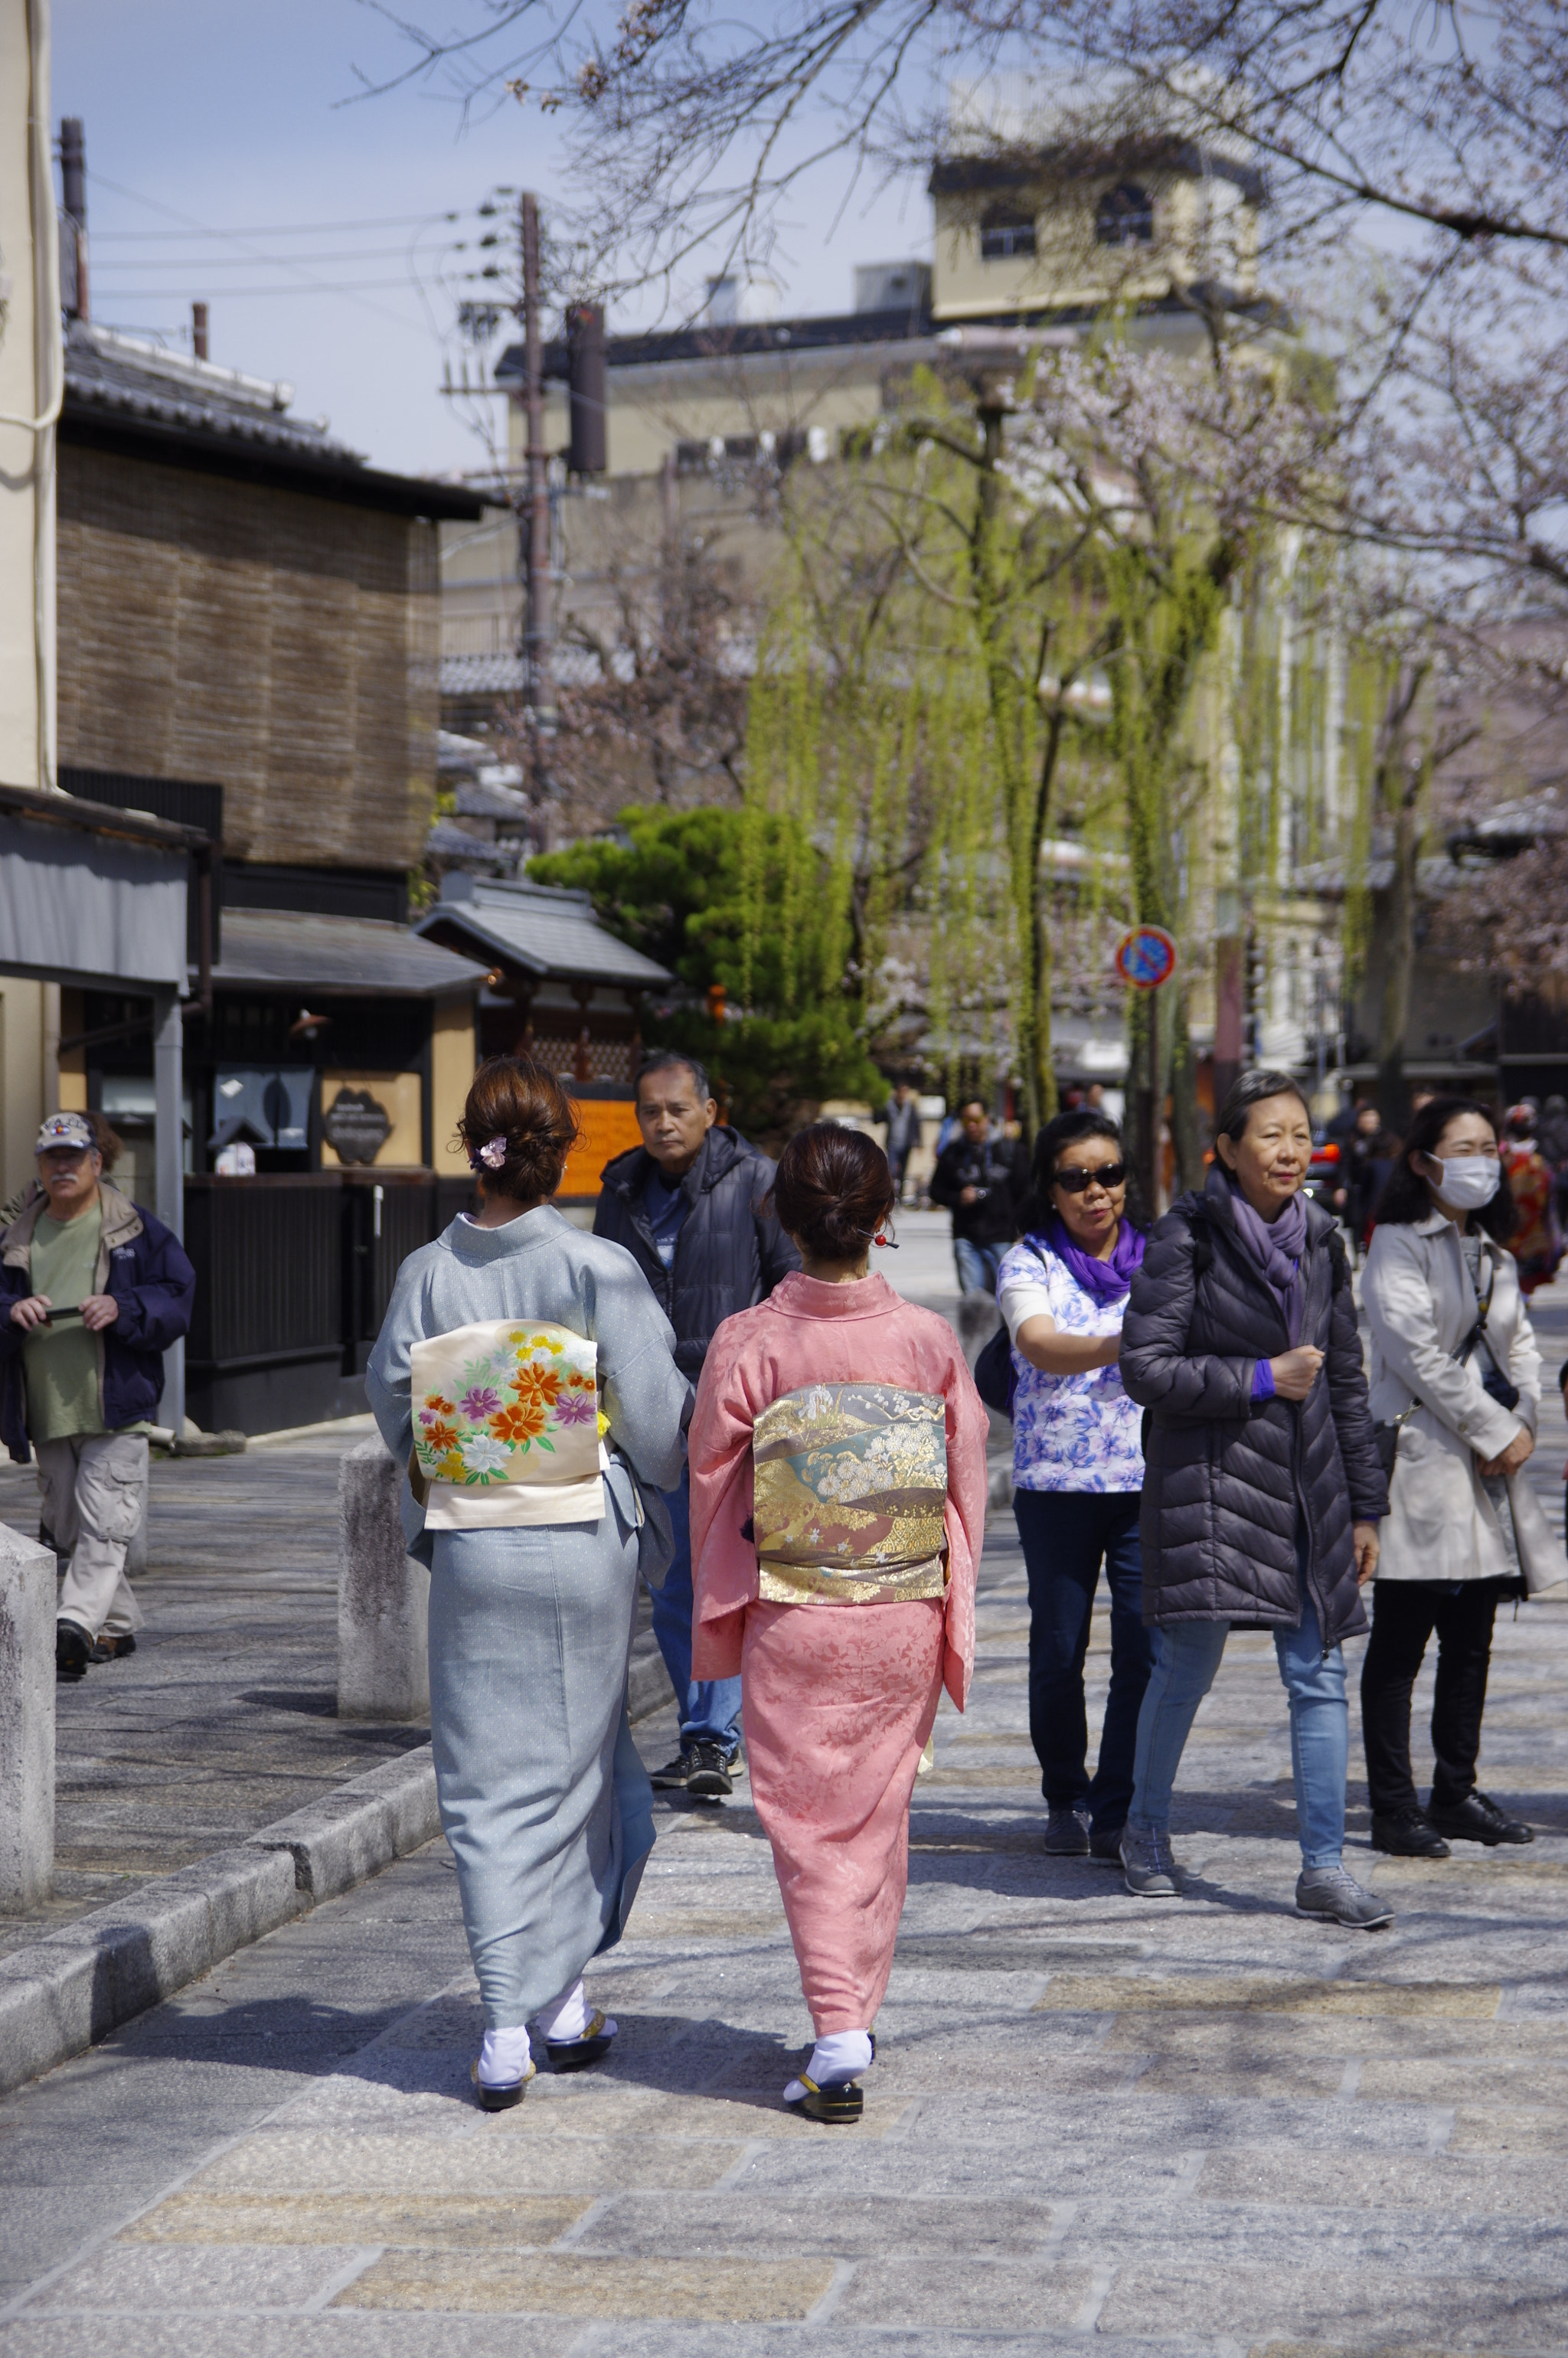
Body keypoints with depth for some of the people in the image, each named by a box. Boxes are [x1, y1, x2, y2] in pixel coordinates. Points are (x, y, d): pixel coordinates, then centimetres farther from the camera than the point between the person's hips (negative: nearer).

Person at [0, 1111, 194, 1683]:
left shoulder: (137, 1230, 2)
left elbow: (176, 1298, -1)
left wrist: (122, 1309, -18)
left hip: (116, 1406, -5)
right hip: (47, 1414, 5)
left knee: (103, 1527, -15)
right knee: (67, 1528, 12)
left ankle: (74, 1629, -24)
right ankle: (117, 1626, 26)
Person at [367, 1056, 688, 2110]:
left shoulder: (427, 1274, -5)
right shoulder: (601, 1271, -12)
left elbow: (392, 1407, 4)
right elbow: (660, 1424, -10)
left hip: (471, 1552, 1)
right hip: (586, 1547, -1)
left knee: (488, 1782, 6)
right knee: (576, 1765, 16)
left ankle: (507, 2028, 2)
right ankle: (566, 1998, 24)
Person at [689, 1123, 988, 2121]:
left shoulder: (748, 1343, -11)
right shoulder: (930, 1340, -6)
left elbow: (712, 1488, -2)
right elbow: (967, 1488, 2)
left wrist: (716, 1625, 13)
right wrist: (952, 1621, 14)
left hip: (791, 1620, -2)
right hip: (903, 1620, 2)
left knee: (809, 1824, 5)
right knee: (879, 1817, 17)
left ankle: (839, 2041, -4)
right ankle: (857, 2019, 29)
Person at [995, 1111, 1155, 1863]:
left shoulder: (1156, 1260, 8)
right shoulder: (1029, 1263, -1)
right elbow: (1041, 1347, -19)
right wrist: (1119, 1347, -37)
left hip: (1151, 1485, 1)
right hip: (1056, 1485, -1)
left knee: (1147, 1651, -6)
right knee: (1058, 1652, 6)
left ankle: (1118, 1813, 2)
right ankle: (1065, 1800, 24)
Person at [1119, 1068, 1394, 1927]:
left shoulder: (1319, 1241, 10)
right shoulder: (1187, 1237, -7)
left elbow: (1347, 1381, 16)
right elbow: (1144, 1368, -10)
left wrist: (1364, 1505, 14)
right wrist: (1260, 1378, -15)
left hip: (1306, 1480, 5)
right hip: (1211, 1474, -5)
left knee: (1318, 1671, 0)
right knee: (1190, 1659, -1)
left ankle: (1324, 1869, 4)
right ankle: (1146, 1830, 22)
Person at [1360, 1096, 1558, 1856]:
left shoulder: (1493, 1252, 18)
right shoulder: (1398, 1245, -6)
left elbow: (1520, 1344, 16)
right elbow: (1416, 1352, -14)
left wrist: (1522, 1424, -2)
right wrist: (1494, 1430, -12)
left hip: (1490, 1461, 8)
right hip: (1421, 1459, -8)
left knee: (1471, 1642, 11)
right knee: (1399, 1645, -3)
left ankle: (1456, 1793, 20)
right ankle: (1393, 1807, 0)